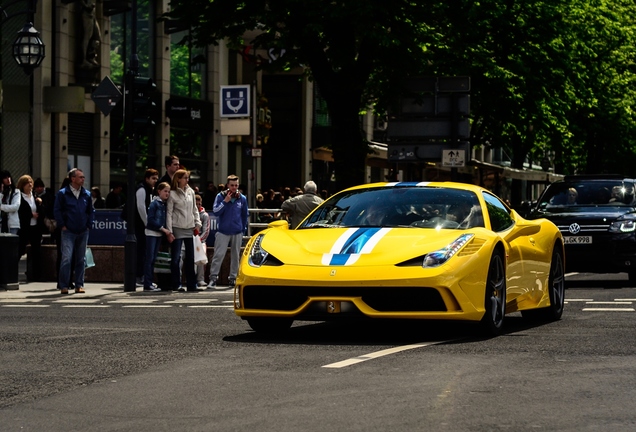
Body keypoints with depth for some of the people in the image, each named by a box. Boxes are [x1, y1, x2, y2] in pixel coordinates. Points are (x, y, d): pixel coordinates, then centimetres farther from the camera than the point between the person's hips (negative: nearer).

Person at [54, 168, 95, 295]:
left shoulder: (86, 194, 9)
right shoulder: (63, 193, -2)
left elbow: (91, 211, 18)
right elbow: (57, 211, -1)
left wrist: (88, 225, 7)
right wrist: (62, 226, -6)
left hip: (83, 232, 4)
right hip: (68, 232, -4)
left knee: (81, 259, 8)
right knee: (66, 259, -11)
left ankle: (79, 285, 15)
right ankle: (64, 286, -7)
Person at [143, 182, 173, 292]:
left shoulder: (164, 204, 11)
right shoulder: (154, 203, -10)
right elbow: (151, 220, -16)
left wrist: (168, 233, 0)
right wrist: (163, 229, -14)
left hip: (159, 234, 7)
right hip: (151, 233, -7)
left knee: (154, 259, 8)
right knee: (149, 258, -6)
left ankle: (150, 283, 11)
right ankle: (147, 285, -7)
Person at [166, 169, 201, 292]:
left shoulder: (191, 192, 10)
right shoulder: (172, 194, -6)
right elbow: (169, 213, -6)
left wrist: (197, 223, 7)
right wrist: (169, 231, -10)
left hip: (190, 228, 5)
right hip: (177, 229, -5)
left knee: (190, 258, 7)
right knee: (175, 258, -3)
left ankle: (191, 284, 11)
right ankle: (176, 285, 3)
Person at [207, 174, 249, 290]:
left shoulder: (242, 198, 5)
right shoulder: (221, 196, -2)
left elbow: (245, 215, 15)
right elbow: (215, 212, -10)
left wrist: (243, 229, 13)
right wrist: (225, 201, -17)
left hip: (237, 232, 3)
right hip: (223, 231, -3)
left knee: (235, 256, 9)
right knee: (218, 255, -10)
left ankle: (233, 278, 17)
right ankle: (213, 278, -11)